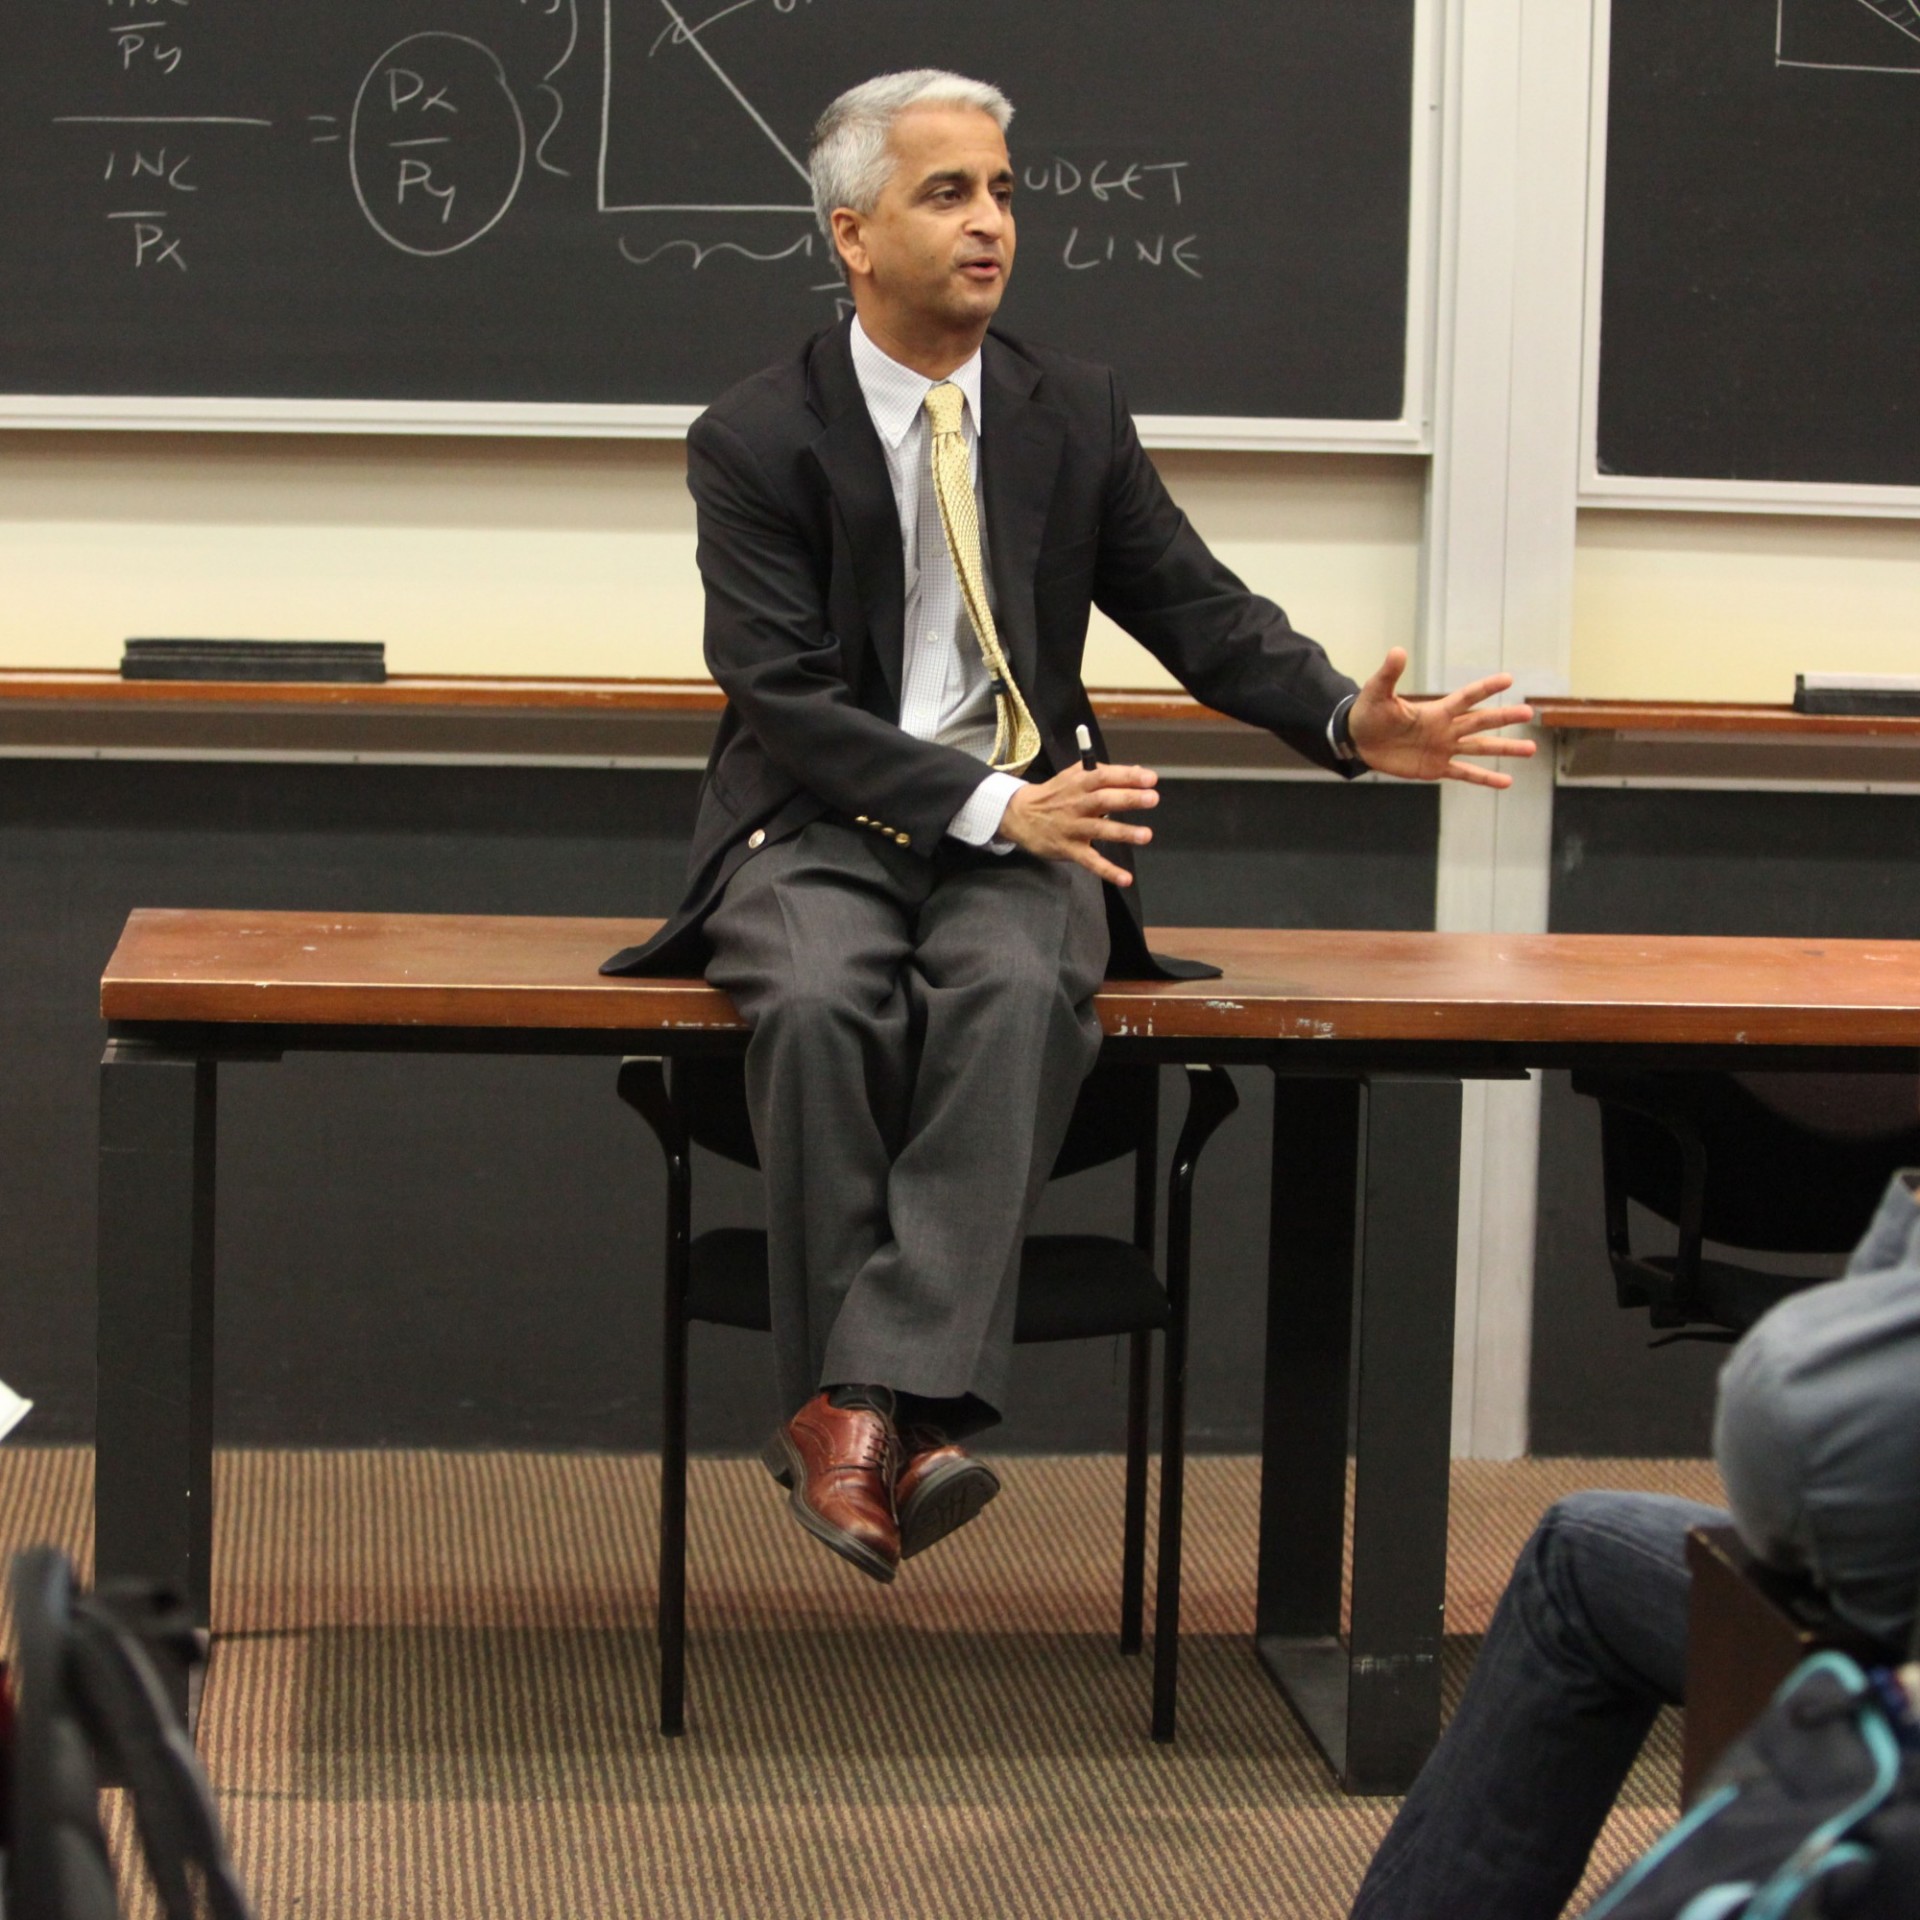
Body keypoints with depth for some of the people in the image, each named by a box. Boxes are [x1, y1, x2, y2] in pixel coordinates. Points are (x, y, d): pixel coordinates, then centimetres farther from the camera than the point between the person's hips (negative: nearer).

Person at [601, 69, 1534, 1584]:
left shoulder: (1075, 413, 9)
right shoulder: (757, 439, -2)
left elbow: (1200, 610, 8)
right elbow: (789, 700, -10)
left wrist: (1351, 721, -11)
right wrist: (989, 806, -22)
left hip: (1017, 828, 2)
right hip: (818, 828, -2)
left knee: (1015, 994, -33)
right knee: (819, 1004, -35)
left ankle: (864, 1406, -40)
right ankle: (897, 1424, -30)